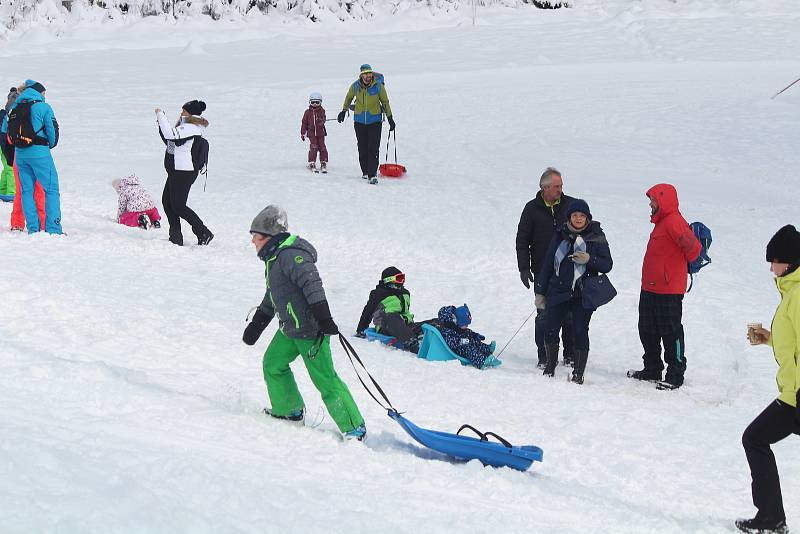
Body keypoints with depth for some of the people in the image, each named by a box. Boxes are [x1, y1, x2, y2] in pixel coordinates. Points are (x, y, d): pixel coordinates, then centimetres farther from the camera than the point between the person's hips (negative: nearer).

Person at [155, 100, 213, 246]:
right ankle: (176, 237, 14)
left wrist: (160, 115, -20)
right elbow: (169, 141, 22)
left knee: (178, 206, -8)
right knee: (167, 201, 12)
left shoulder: (191, 128, -17)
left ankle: (204, 233, -4)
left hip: (184, 172, -11)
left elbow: (170, 135, -30)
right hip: (177, 172, 11)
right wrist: (160, 121, 16)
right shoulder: (186, 127, 16)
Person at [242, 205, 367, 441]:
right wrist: (255, 326, 31)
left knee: (325, 379, -9)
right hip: (289, 329, 10)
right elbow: (270, 300, 27)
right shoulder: (274, 258, 16)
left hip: (310, 331, -10)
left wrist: (323, 317, -33)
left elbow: (312, 284, -26)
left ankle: (354, 428, -4)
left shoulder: (291, 255, -18)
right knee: (273, 364, 19)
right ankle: (289, 410, 34)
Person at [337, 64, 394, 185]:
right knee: (362, 148, 7)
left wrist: (390, 119, 6)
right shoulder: (355, 86, -4)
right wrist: (343, 111, 21)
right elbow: (349, 98, 18)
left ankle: (372, 175, -12)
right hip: (359, 121, 2)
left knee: (373, 149, -11)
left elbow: (385, 102, 4)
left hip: (375, 121, -2)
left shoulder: (378, 86, -8)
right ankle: (365, 171, 22)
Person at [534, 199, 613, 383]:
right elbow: (548, 264, 14)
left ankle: (579, 373, 6)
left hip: (584, 294, -2)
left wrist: (589, 259, -18)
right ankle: (550, 365, 17)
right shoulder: (560, 236, 8)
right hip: (558, 291, 2)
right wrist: (540, 291, 14)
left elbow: (607, 265, 1)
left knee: (580, 332, -7)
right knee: (550, 329, -5)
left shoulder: (597, 237, 2)